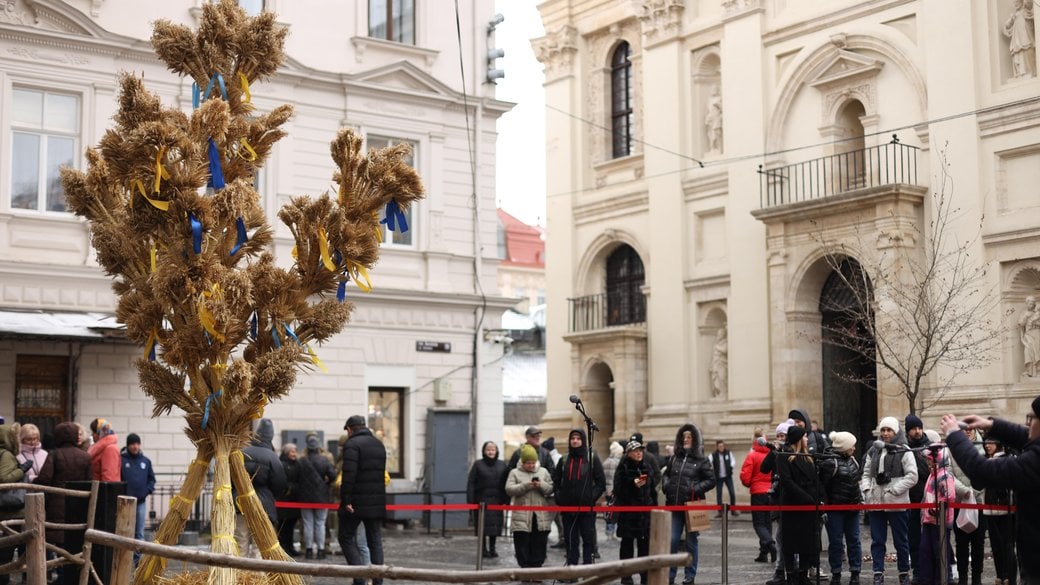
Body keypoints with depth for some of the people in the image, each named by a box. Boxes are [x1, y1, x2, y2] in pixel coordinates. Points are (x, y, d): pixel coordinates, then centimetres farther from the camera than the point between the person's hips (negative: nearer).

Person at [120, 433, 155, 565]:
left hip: (141, 502, 3)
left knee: (139, 533, 7)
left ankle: (138, 559, 12)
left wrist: (148, 490, 0)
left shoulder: (145, 461, 7)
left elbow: (151, 478, 15)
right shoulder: (121, 459, -5)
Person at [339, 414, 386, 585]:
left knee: (346, 538, 4)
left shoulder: (352, 444, -10)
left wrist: (346, 500, -18)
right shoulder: (379, 444, 14)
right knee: (375, 541, 11)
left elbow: (349, 475, -20)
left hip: (357, 502, -6)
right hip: (377, 503, 6)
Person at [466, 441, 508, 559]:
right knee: (484, 524, -2)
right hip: (482, 500, -2)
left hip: (497, 500, 2)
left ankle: (492, 548, 16)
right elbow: (471, 483, -2)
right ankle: (483, 549, 7)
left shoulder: (502, 465, 8)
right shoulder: (478, 464, 1)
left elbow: (506, 483, 6)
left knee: (495, 524, 4)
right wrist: (471, 500, -9)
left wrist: (506, 500, -1)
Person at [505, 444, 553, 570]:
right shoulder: (515, 473, 5)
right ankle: (525, 568, 8)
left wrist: (541, 485, -13)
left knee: (539, 545, 5)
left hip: (540, 517, 2)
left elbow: (551, 489, 7)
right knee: (522, 545, 0)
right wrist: (525, 486, -17)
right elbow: (509, 489, -6)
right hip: (522, 517, -2)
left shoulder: (543, 472, 12)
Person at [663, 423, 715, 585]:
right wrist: (666, 485, 3)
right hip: (674, 505, 3)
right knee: (672, 540, -1)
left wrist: (695, 489, -12)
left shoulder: (701, 460, -2)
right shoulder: (674, 458, 10)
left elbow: (711, 480, -2)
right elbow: (667, 474, 22)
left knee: (691, 542, 6)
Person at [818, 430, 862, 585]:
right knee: (836, 542, 2)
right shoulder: (829, 462, -16)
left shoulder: (851, 459, 8)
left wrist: (860, 499, 18)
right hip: (835, 508, -6)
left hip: (853, 507, 7)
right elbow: (822, 486, -16)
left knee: (854, 540, 8)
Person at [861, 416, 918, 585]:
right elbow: (867, 473, 18)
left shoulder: (904, 451, -4)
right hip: (876, 502, 4)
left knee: (900, 540, 6)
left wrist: (894, 490, -15)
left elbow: (912, 476, -10)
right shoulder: (873, 451, 12)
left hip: (897, 503, -4)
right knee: (877, 541, 5)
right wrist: (866, 489, 0)